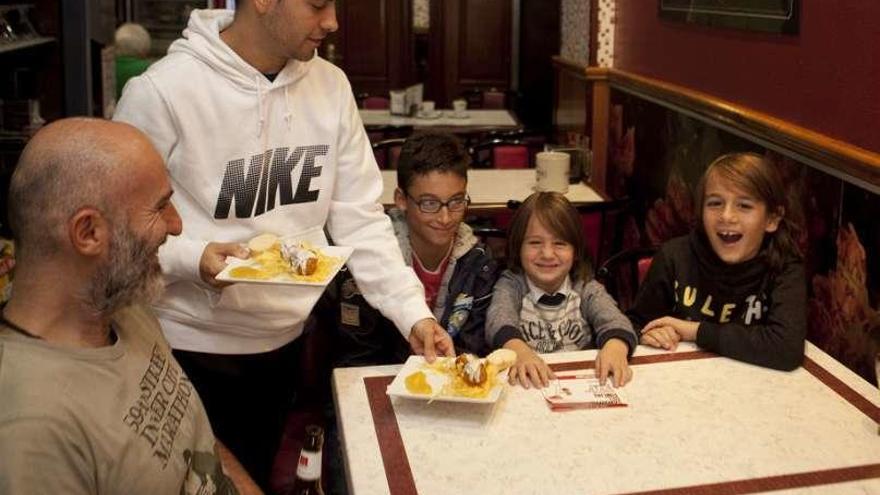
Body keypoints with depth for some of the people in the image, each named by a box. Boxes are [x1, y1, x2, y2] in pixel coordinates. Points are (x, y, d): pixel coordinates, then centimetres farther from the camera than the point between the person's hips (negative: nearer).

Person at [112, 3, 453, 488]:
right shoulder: (162, 91, -19)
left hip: (284, 338, 5)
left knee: (255, 479, 24)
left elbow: (361, 217, -1)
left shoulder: (331, 86, -3)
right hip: (191, 345, -5)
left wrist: (413, 314, -8)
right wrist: (190, 258, -29)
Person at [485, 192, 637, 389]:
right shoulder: (510, 285, 2)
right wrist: (520, 352, -38)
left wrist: (615, 347, -35)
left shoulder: (586, 288, 6)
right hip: (529, 385, -1)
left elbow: (612, 319, -12)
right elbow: (499, 320, -17)